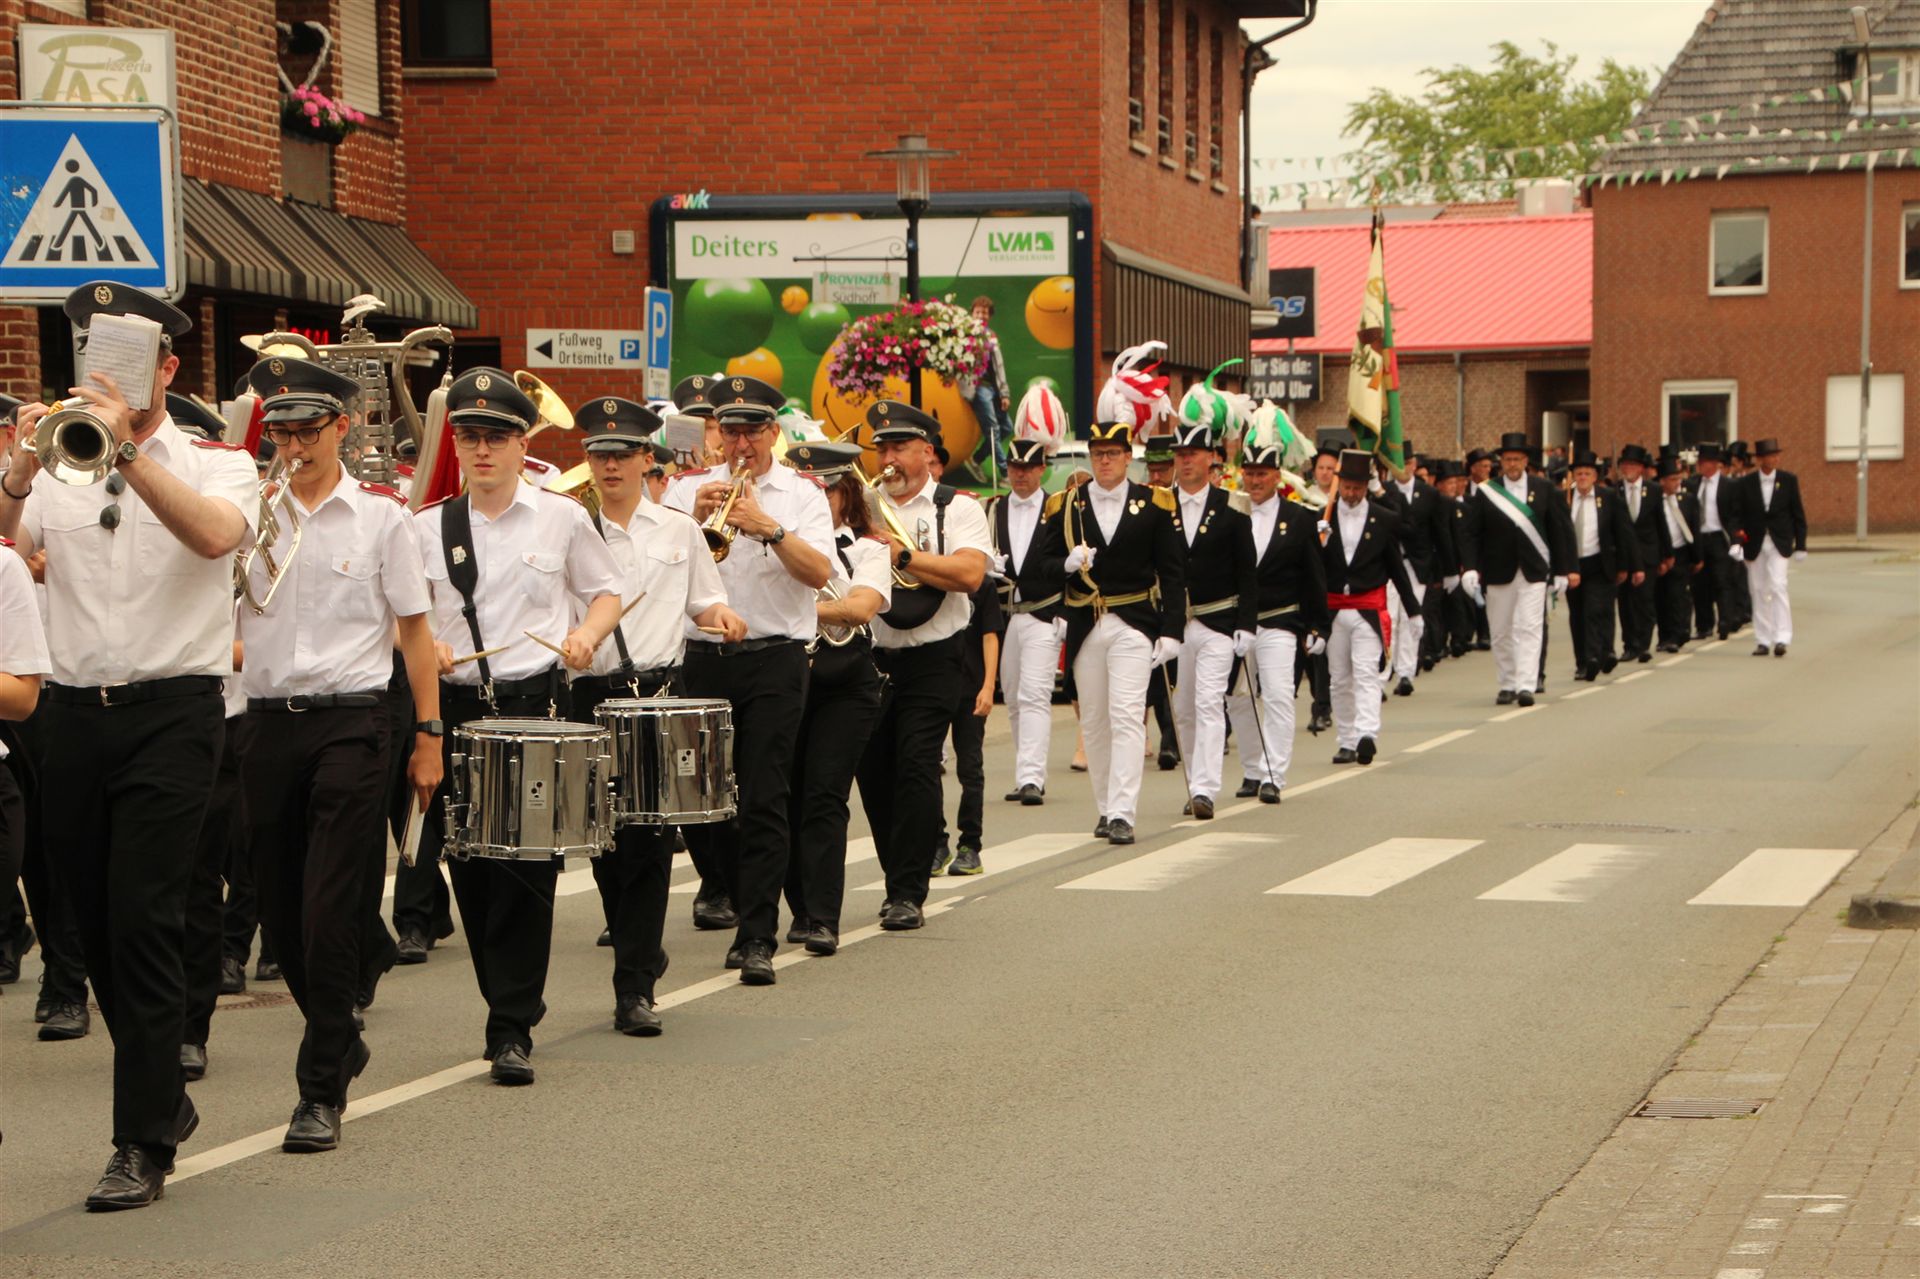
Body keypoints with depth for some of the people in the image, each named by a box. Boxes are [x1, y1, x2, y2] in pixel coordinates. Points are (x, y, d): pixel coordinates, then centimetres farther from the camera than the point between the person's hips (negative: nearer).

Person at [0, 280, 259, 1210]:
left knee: (144, 918, -11)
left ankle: (143, 1144, -6)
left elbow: (214, 535, -21)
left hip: (171, 712, -4)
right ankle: (164, 1096, 30)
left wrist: (127, 451, -28)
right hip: (74, 711, 4)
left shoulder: (214, 464, 3)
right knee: (96, 921, 11)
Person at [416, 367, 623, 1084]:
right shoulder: (428, 529, 8)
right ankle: (515, 1005, 22)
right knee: (470, 871, 4)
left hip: (536, 703, -2)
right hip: (455, 706, 2)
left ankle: (512, 1030, -3)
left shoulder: (561, 518, 5)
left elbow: (608, 590, 14)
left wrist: (588, 633, -5)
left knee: (528, 870, -9)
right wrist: (423, 643, -7)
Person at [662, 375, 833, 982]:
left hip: (774, 661, -3)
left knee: (765, 801, -7)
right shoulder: (689, 487, 11)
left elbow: (819, 572, -10)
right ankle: (741, 900, 28)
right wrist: (696, 519, -15)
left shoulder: (802, 494, 5)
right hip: (701, 658, 3)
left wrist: (770, 528, -22)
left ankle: (757, 939, -6)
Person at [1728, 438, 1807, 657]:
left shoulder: (1789, 480, 2)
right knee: (1758, 591, 5)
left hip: (1779, 543, -1)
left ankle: (1781, 638, -14)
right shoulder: (1744, 483, 0)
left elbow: (1798, 514, 5)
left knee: (1777, 586, -14)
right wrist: (1736, 540, -16)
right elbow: (1737, 515, -1)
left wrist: (1800, 545, 2)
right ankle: (1763, 641, 12)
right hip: (1754, 544, 1)